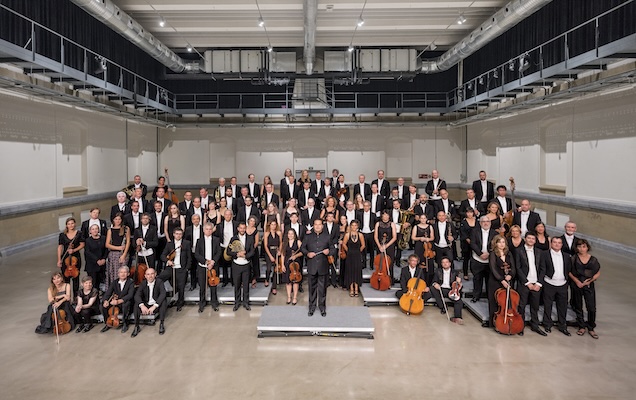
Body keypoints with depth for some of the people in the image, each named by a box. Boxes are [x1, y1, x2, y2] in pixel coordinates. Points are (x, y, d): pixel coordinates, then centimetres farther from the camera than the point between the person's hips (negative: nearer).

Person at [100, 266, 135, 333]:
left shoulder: (131, 283, -8)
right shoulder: (114, 283, 7)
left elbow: (130, 295, -22)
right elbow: (107, 293, -3)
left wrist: (119, 301, -37)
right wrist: (105, 301, -26)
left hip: (125, 303, -5)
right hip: (116, 304, 5)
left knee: (126, 304, -37)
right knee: (103, 305, -17)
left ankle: (125, 324, -17)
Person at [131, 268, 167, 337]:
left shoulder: (159, 282, -11)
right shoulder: (143, 283, -3)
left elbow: (163, 294, -26)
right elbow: (137, 295, -13)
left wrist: (154, 306, -37)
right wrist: (142, 305, -32)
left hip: (157, 306, -2)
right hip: (146, 306, 2)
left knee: (163, 302, -31)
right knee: (136, 304, -23)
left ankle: (161, 324, -17)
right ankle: (136, 327, -14)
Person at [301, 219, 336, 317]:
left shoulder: (327, 237, 5)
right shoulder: (308, 237, 7)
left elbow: (333, 250, 7)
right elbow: (302, 248, 13)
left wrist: (329, 252, -15)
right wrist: (307, 253, -6)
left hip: (323, 267, -1)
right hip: (312, 267, 1)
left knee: (322, 288, 6)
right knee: (312, 287, 9)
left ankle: (322, 308, 18)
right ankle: (312, 307, 21)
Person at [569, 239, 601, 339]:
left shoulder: (593, 259, -1)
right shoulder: (573, 258, -4)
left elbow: (598, 273, 6)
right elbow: (569, 271, -1)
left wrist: (590, 280, -8)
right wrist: (577, 281, -12)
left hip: (589, 285, 0)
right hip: (576, 285, 0)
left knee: (591, 308, -4)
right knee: (578, 307, 9)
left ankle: (591, 328, 13)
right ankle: (582, 327, 23)